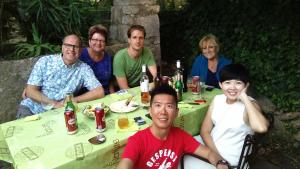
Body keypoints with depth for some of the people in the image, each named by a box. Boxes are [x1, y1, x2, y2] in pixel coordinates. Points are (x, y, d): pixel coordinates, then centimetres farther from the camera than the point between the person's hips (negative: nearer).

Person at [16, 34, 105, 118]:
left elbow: (99, 92, -10)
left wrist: (73, 100, -17)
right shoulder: (44, 61, -4)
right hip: (31, 109, -2)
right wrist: (54, 103, -18)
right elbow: (30, 91, -6)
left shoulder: (84, 69, -4)